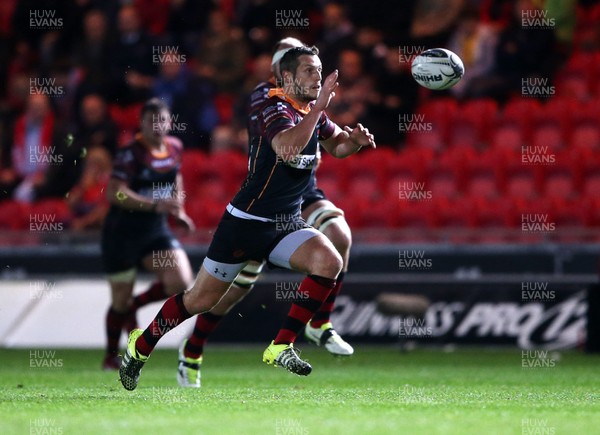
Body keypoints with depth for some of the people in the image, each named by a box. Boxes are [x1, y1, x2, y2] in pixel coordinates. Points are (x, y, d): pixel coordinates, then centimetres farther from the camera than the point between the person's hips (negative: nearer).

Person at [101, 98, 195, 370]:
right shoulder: (130, 154, -17)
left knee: (180, 281, -14)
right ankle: (111, 358, 25)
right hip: (122, 233, -5)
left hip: (156, 230, 6)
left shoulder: (175, 147, 3)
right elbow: (115, 193, -26)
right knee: (120, 300, 3)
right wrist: (155, 205, -30)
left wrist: (178, 210, 11)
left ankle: (132, 307, 13)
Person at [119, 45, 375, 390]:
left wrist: (354, 140, 2)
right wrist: (320, 105, -36)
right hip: (246, 221, -6)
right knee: (202, 299, 1)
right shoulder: (277, 110, -18)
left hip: (286, 224, 6)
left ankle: (282, 347, -17)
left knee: (330, 261, -22)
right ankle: (140, 347, 26)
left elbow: (337, 146, 25)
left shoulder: (313, 113, 6)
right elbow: (287, 148, -40)